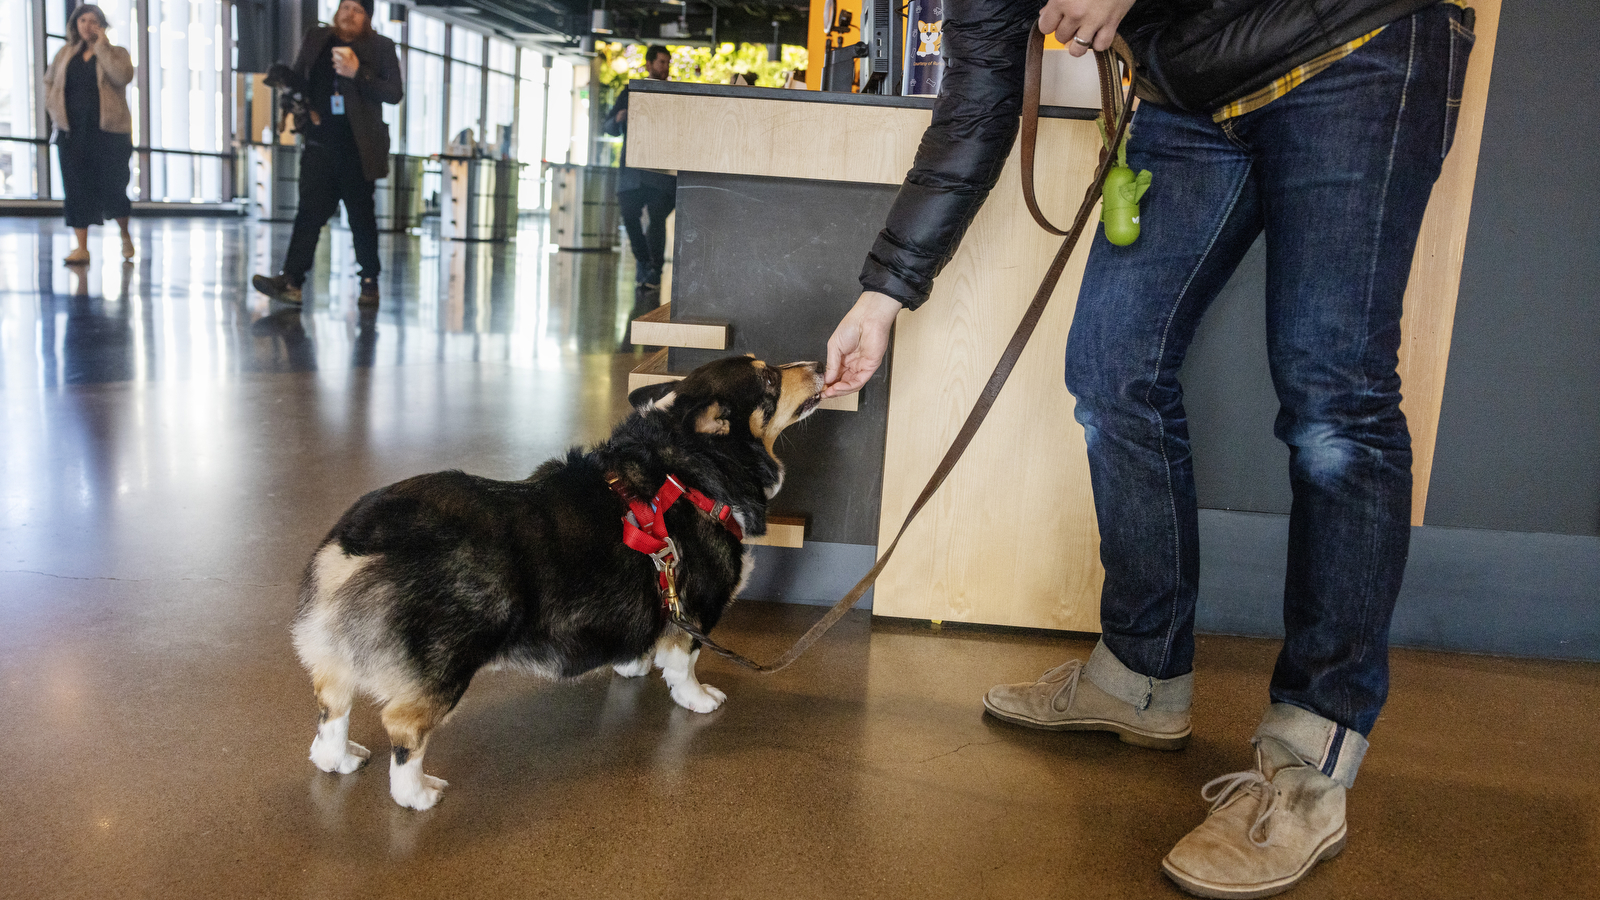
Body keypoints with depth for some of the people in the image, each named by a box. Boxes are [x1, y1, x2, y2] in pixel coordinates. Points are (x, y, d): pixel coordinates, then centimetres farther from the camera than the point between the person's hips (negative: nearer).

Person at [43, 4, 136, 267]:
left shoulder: (115, 53, 4)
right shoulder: (66, 54, 15)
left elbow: (123, 76, -17)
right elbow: (49, 81, 23)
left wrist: (102, 45, -12)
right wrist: (54, 107, 7)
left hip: (108, 130, -3)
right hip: (72, 131, 4)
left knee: (112, 186, -3)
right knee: (76, 188, -2)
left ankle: (125, 235, 23)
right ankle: (81, 247, -1)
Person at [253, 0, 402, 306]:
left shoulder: (381, 47, 4)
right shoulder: (315, 39, 14)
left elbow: (395, 93, -5)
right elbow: (296, 80, 22)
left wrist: (358, 74, -16)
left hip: (358, 148, -2)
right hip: (320, 141, 2)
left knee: (361, 215, 5)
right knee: (311, 209, -8)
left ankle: (370, 280, 16)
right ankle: (291, 279, -14)